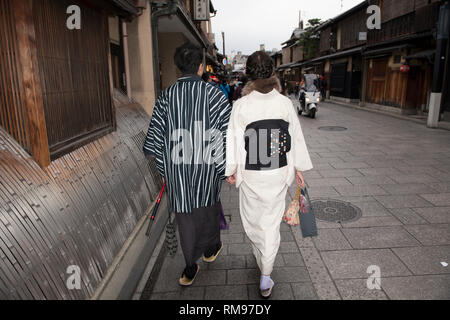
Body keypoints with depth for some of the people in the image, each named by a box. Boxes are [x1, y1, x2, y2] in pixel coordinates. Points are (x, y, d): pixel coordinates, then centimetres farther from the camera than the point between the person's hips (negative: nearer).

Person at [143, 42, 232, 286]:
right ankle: (211, 248, 44)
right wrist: (225, 168, -3)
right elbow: (227, 133, -12)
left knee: (185, 215, 13)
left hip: (176, 168, 2)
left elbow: (155, 138, -1)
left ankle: (191, 267, 23)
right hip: (207, 168, -1)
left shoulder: (166, 97, -2)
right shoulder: (214, 94, -9)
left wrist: (163, 170, 8)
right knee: (209, 206, 22)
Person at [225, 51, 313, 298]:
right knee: (272, 222, 12)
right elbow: (295, 137, 0)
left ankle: (261, 257, 46)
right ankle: (265, 278, 18)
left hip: (251, 174, -1)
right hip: (278, 173, 2)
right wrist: (298, 168, 12)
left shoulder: (241, 105, -13)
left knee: (252, 219, 21)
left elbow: (234, 140, -8)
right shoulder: (285, 103, -7)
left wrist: (231, 170, 5)